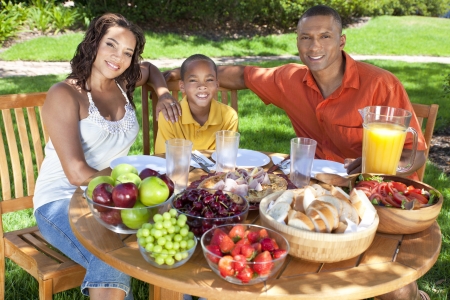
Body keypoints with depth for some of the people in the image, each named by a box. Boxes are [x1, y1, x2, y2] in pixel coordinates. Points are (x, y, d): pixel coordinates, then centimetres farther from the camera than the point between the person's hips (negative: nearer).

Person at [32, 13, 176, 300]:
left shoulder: (123, 85, 8)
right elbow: (77, 173, -19)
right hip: (62, 201, -6)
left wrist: (164, 94, 13)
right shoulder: (64, 94, -11)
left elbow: (150, 68, 33)